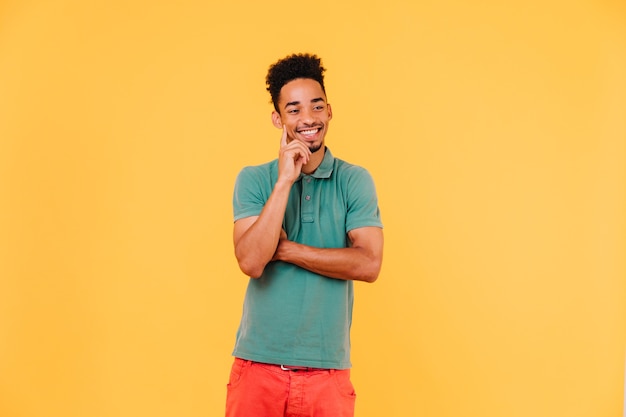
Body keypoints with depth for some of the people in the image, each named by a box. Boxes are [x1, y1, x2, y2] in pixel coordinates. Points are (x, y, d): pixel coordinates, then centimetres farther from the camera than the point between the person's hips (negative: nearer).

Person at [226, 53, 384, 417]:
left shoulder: (355, 180, 1)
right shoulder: (253, 179, 1)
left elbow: (369, 264, -11)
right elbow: (251, 262, -13)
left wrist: (284, 249, -11)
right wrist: (285, 181, -16)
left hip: (327, 369, 0)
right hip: (258, 364, 0)